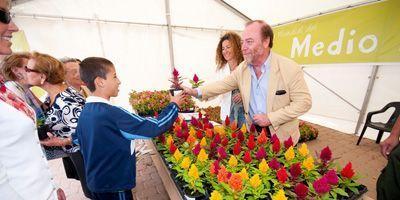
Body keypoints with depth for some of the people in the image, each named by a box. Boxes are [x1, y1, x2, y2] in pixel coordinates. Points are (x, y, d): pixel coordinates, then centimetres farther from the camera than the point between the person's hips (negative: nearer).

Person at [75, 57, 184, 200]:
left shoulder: (85, 112, -4)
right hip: (113, 185, -8)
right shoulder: (111, 114, -32)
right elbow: (154, 127, -32)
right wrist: (173, 105, -19)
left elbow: (77, 139, 12)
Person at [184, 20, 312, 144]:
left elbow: (304, 101, -14)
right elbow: (223, 85, -1)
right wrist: (196, 92, -12)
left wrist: (270, 118, -20)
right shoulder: (242, 68, -4)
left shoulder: (290, 68, -17)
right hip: (253, 131, 3)